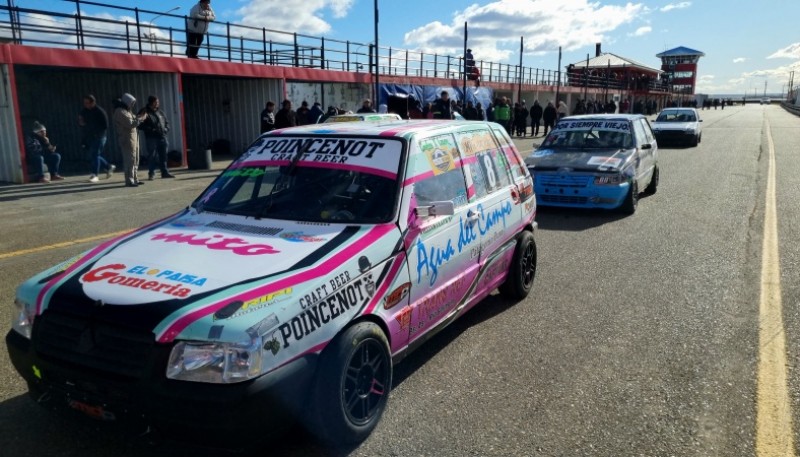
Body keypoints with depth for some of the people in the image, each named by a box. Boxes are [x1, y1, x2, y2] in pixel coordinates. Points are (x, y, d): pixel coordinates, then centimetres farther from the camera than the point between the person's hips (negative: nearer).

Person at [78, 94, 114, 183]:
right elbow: (81, 123, 18)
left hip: (98, 137, -7)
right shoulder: (84, 111, 11)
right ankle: (109, 167, 26)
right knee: (93, 156, 9)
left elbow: (105, 126, -11)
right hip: (88, 138, 7)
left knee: (94, 155, -10)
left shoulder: (100, 111, -8)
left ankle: (95, 175, -5)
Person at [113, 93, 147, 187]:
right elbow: (130, 124, -22)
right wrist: (141, 119, -15)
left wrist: (140, 116, 2)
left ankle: (134, 179, 22)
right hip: (127, 139, -10)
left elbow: (133, 119, 17)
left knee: (134, 161, 15)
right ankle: (129, 181, -9)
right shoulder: (120, 112, -14)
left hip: (133, 138, 10)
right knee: (130, 160, -11)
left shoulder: (126, 110, 17)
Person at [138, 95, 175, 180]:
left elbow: (166, 122, 21)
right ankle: (151, 173, 6)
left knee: (163, 156, 8)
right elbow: (140, 126, -10)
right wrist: (152, 130, -19)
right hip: (151, 138, -5)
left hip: (162, 137, 5)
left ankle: (164, 172, 15)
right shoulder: (144, 112, -3)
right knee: (152, 156, -3)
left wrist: (166, 129, 0)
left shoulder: (160, 112, 14)